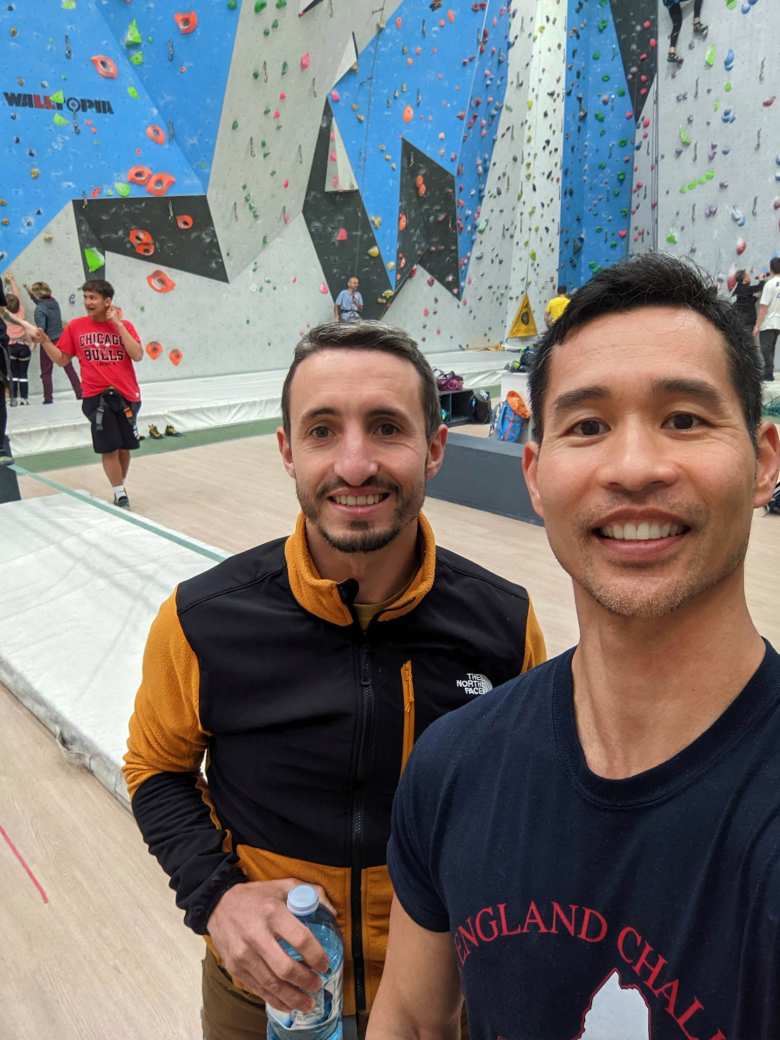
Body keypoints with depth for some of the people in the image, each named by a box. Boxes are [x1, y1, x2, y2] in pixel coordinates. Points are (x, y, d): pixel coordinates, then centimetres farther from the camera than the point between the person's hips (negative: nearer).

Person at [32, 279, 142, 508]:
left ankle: (120, 489, 26)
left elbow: (138, 355, -12)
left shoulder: (124, 325, 2)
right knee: (109, 449, -5)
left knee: (124, 447, 9)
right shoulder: (75, 326, 3)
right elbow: (62, 360, 8)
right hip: (96, 397, -1)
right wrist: (45, 341, -9)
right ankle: (120, 495, 5)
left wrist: (117, 324, -12)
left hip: (126, 395, 1)